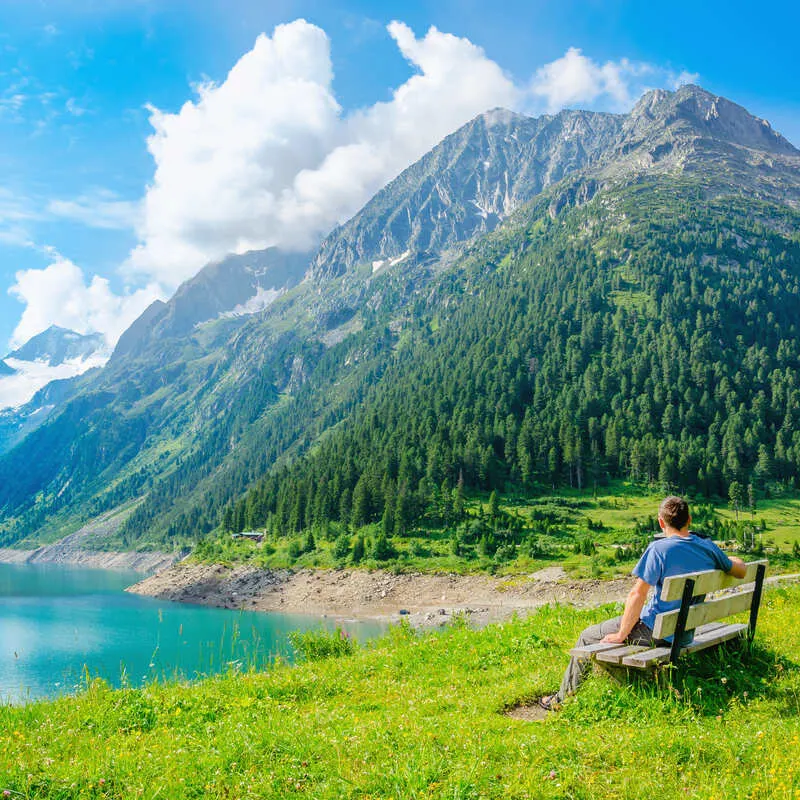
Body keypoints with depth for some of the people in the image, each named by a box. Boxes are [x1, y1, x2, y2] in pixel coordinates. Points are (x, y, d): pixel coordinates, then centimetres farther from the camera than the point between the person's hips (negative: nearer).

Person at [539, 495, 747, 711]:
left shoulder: (659, 548, -20)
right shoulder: (708, 548, -2)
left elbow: (637, 595, -21)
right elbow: (740, 571, 12)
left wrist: (620, 635, -12)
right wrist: (730, 559, 35)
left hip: (656, 631, -7)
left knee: (587, 637, 12)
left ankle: (563, 700, 25)